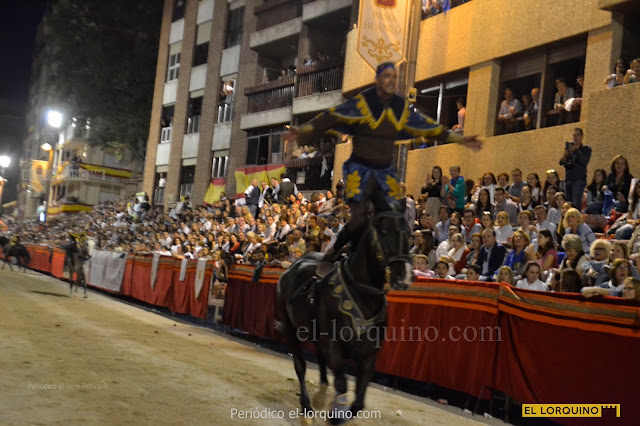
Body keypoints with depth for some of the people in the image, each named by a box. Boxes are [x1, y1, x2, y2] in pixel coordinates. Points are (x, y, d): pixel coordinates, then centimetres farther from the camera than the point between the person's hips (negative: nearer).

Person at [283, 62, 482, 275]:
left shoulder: (401, 107, 7)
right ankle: (331, 254, 6)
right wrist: (301, 131, -27)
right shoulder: (362, 103, -8)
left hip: (385, 172, 5)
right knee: (359, 219, -18)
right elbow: (330, 118, -15)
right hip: (360, 170, -5)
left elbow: (429, 127, 15)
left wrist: (462, 139, 18)